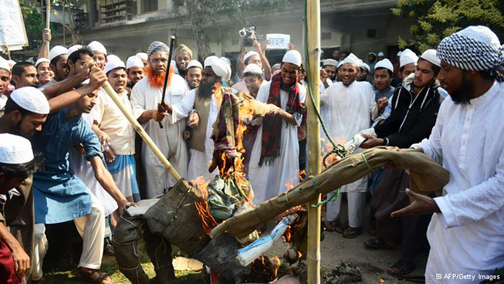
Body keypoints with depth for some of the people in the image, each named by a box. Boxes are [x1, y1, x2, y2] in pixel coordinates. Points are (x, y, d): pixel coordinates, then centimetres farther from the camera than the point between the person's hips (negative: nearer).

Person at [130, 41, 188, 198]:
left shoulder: (179, 81, 6)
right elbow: (135, 115, -9)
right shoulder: (140, 86, 0)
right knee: (155, 188, 7)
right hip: (154, 145, -2)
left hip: (179, 143, 2)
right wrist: (151, 113, -27)